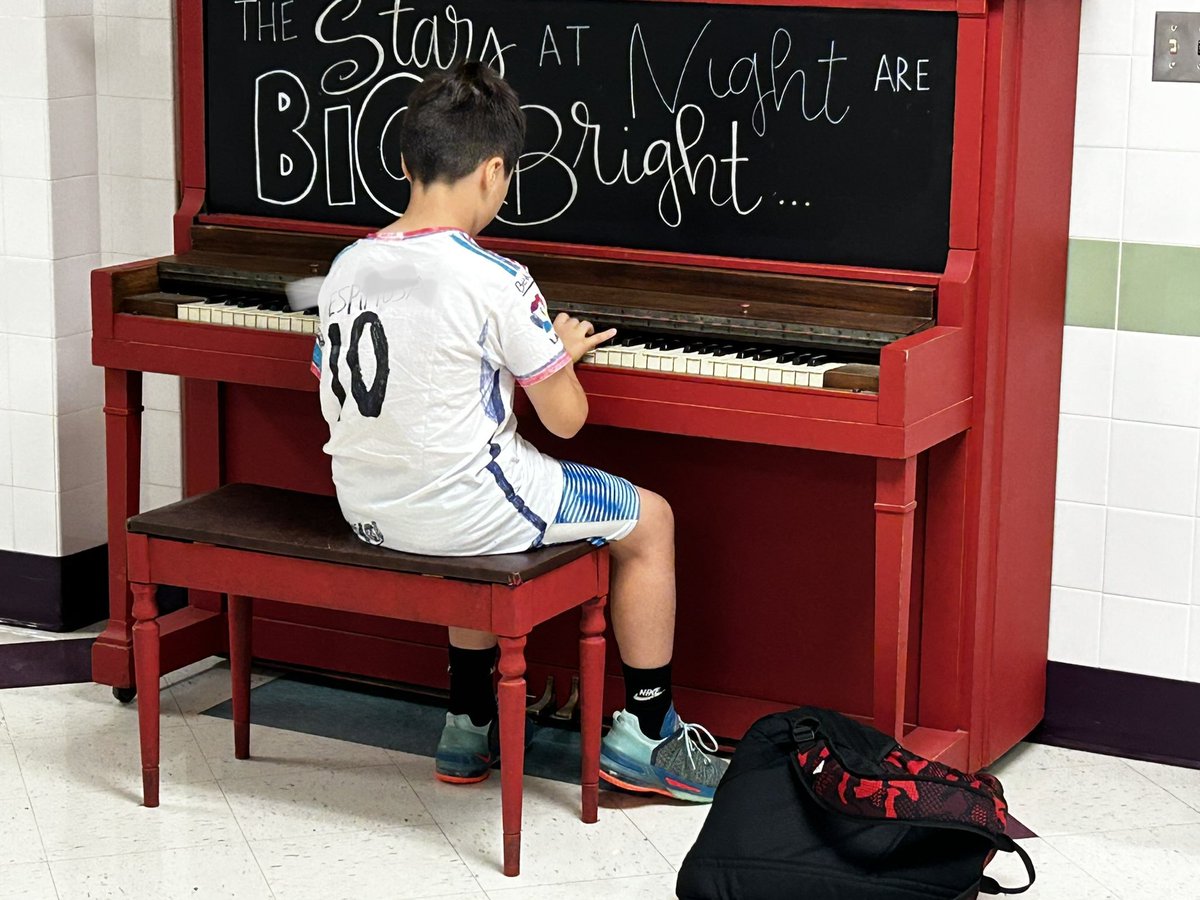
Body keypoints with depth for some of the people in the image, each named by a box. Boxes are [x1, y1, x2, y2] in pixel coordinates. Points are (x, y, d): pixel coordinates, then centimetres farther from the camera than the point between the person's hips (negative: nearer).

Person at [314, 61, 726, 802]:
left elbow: (336, 393, 12)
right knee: (651, 519, 13)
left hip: (367, 510, 7)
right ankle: (647, 736, 20)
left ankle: (471, 724, 39)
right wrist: (564, 351, 9)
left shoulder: (346, 268, 0)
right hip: (461, 511, -7)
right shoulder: (496, 282, -18)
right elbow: (566, 418, -13)